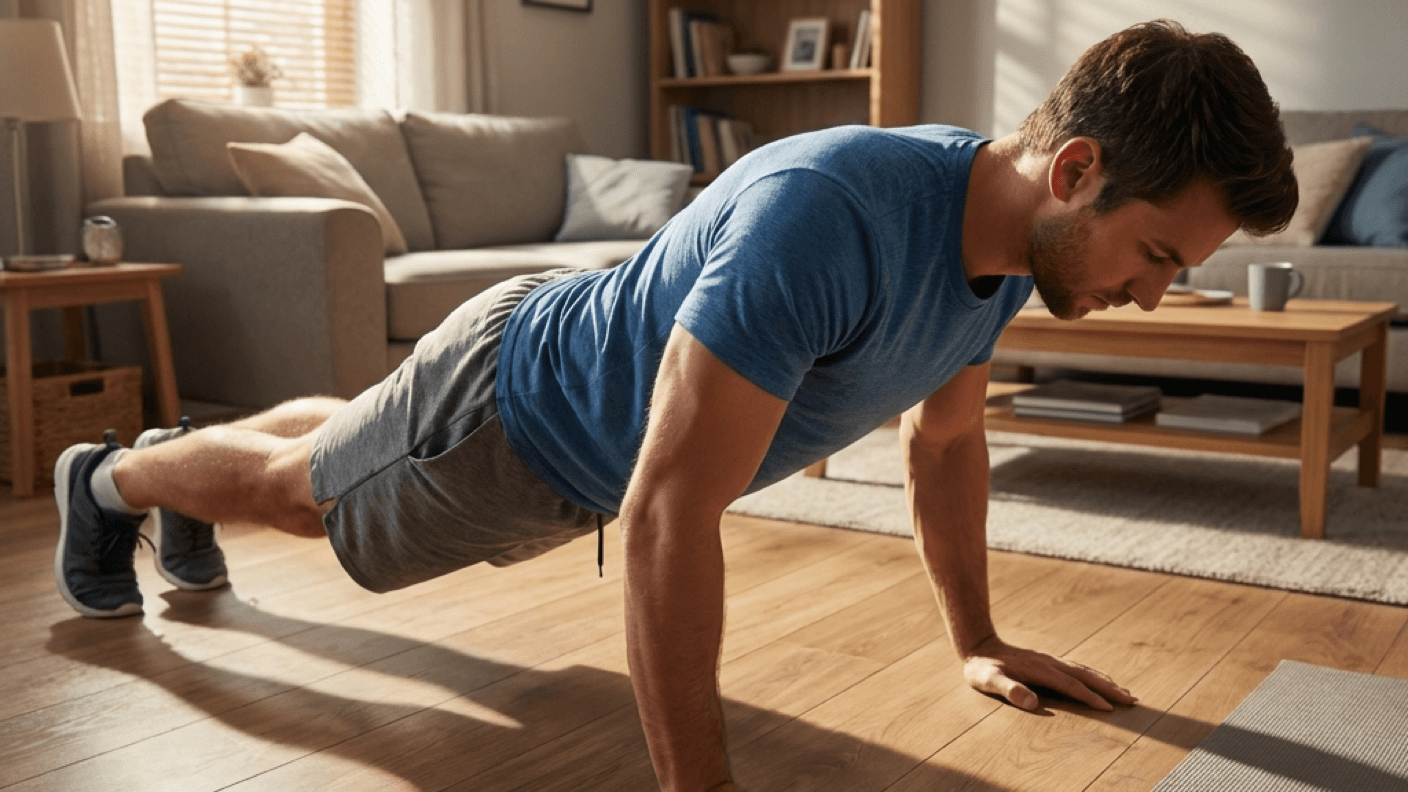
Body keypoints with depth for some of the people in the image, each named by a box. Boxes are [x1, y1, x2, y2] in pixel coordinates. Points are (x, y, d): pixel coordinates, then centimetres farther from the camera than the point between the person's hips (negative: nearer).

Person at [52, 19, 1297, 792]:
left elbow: (945, 436, 1)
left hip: (581, 441, 8)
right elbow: (667, 517, -46)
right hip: (510, 404, -7)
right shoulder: (827, 219, -45)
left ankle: (188, 465, 64)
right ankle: (113, 479, 53)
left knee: (340, 461, 34)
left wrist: (976, 641, 4)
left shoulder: (1009, 230, -16)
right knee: (297, 488, 22)